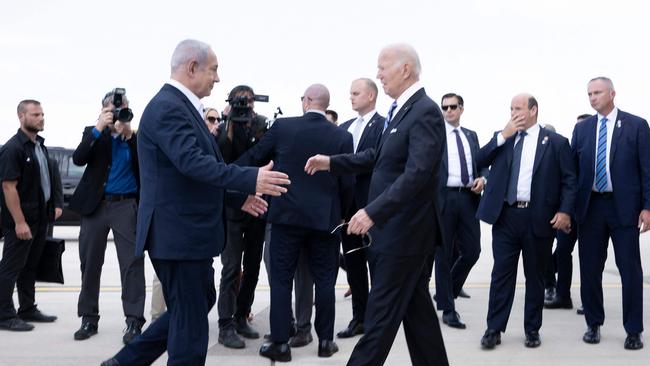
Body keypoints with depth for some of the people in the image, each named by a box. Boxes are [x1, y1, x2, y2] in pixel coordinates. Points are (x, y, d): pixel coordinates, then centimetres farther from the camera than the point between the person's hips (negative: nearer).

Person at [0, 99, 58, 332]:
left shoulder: (40, 145, 12)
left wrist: (50, 210, 14)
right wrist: (19, 222, -21)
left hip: (40, 218, 8)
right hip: (21, 221, -8)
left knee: (30, 267, 15)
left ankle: (28, 309, 24)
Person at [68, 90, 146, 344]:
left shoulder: (135, 137, 5)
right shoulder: (93, 133, 8)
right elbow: (78, 159, -7)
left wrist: (129, 134, -15)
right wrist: (99, 128, -13)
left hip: (126, 206, -2)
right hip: (95, 205, 2)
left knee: (132, 263, -7)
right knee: (90, 263, 8)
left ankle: (134, 321, -5)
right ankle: (89, 318, 19)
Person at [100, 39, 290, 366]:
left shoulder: (181, 105, 15)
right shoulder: (168, 107, -17)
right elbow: (192, 162, -30)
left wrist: (238, 198, 17)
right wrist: (250, 179, -33)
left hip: (188, 230, 11)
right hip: (178, 234, -11)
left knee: (201, 301, 21)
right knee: (191, 318, 0)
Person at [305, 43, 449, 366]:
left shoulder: (425, 112, -17)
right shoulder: (400, 110, 12)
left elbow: (417, 172, -28)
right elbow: (379, 157, 22)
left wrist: (373, 212, -33)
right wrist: (331, 163, 14)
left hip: (405, 230, -9)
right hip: (396, 227, 9)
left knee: (381, 313, -2)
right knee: (416, 308, 16)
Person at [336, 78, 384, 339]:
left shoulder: (384, 126, -7)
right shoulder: (344, 127, 15)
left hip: (371, 204, -6)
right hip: (348, 203, 6)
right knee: (353, 263, 10)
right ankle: (359, 317, 19)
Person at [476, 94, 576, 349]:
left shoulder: (556, 142, 3)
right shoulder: (502, 138, 11)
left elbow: (569, 180, 0)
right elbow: (480, 161, -1)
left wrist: (565, 211, -11)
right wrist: (503, 135, -8)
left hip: (539, 219, -2)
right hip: (505, 216, 2)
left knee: (535, 276, 9)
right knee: (501, 273, 3)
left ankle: (532, 330, 20)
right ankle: (494, 329, 9)